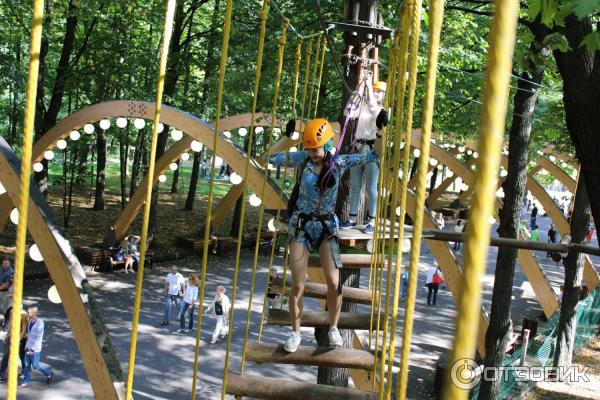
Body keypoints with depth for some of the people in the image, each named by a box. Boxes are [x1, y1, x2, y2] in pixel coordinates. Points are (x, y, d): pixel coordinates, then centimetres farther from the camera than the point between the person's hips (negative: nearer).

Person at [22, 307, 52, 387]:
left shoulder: (40, 323, -20)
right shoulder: (30, 321, 5)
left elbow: (38, 338, -19)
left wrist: (33, 349, -19)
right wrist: (27, 345, 16)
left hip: (35, 349, -7)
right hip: (28, 347, 7)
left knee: (35, 366, 0)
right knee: (27, 365, 7)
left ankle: (48, 373, 22)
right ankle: (26, 382, 15)